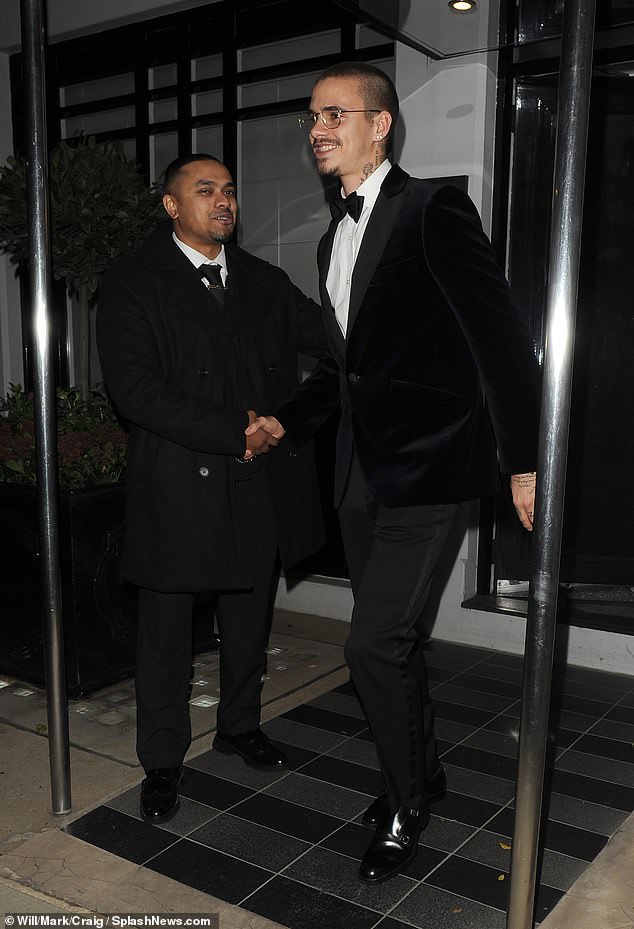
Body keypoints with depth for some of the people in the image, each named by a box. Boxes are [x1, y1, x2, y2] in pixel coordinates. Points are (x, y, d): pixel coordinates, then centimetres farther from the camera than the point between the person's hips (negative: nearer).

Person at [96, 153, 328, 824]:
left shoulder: (264, 282, 11)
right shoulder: (132, 284, -6)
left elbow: (328, 335, 7)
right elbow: (136, 390, -17)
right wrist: (236, 433, -19)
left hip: (258, 485, 5)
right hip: (176, 486, -4)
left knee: (249, 619, 19)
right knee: (166, 630, 8)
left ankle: (240, 726, 42)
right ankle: (162, 762, 28)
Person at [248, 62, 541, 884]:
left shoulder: (432, 210, -9)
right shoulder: (335, 239, 16)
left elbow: (501, 337, -13)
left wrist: (524, 459, -16)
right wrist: (286, 420, 8)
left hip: (425, 461, -8)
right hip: (362, 468, 8)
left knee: (374, 643, -8)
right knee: (390, 638, 17)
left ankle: (406, 804, 17)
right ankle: (422, 772, 39)